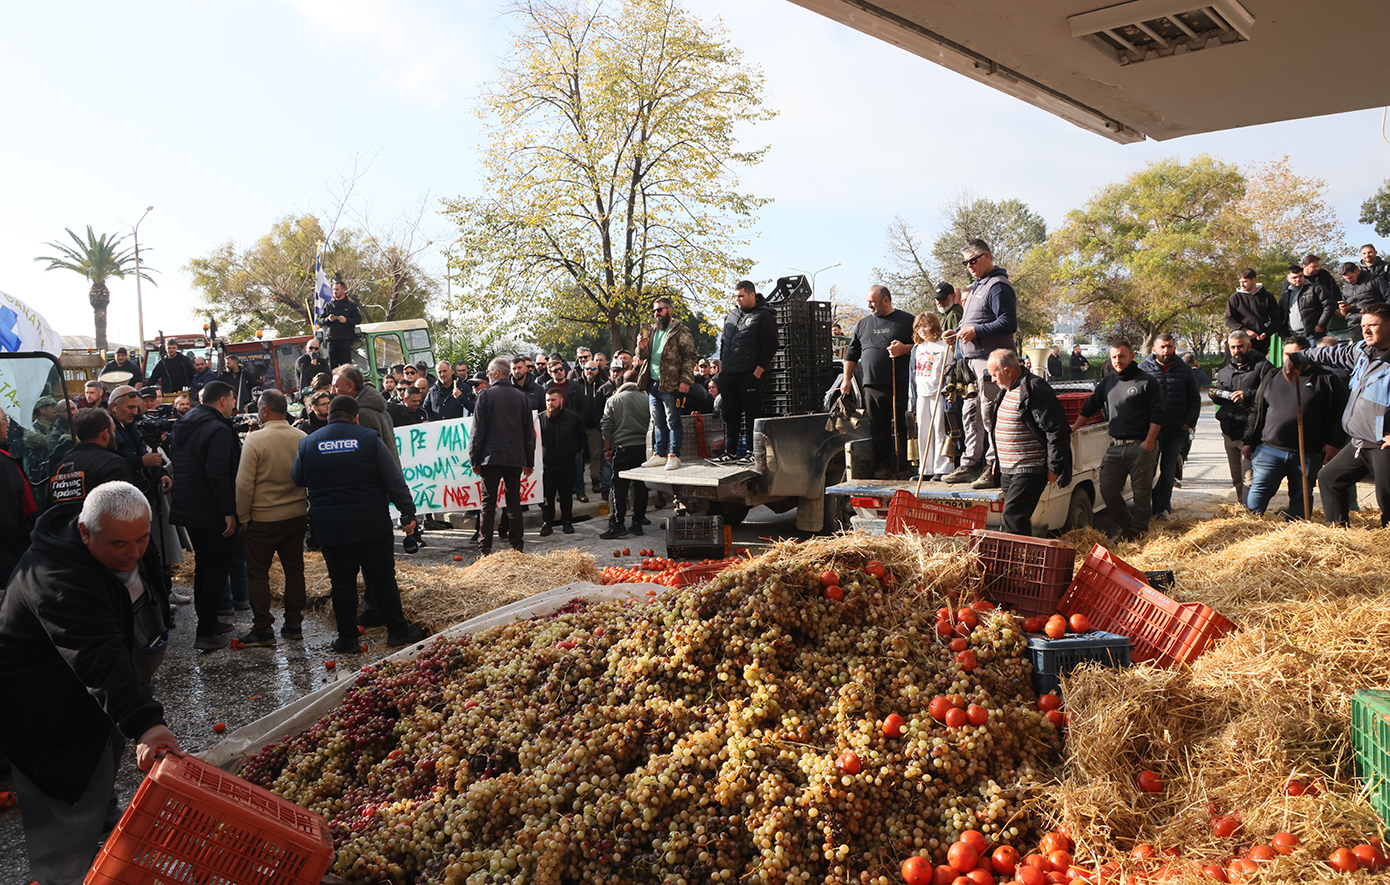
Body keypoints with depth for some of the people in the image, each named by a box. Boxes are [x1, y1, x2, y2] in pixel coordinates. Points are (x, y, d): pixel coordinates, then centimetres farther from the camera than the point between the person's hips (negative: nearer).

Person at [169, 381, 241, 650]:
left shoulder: (184, 425, 13)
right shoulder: (218, 430, -18)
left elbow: (178, 465, 20)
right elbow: (218, 475, -25)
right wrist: (229, 512, -22)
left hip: (188, 508, 10)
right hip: (211, 512, -10)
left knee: (204, 565, 19)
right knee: (218, 568, -2)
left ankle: (207, 621, 30)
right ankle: (206, 633, -1)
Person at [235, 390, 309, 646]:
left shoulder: (255, 439, -16)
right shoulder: (303, 438, -3)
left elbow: (244, 484, -15)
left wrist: (243, 517, -4)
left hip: (262, 519, -4)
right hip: (297, 516, 4)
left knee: (258, 573, 8)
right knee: (294, 569, 14)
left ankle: (262, 629, 12)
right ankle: (294, 624, 21)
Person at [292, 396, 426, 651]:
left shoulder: (308, 443, 2)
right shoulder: (369, 438, -4)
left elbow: (297, 481, 15)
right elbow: (394, 481, -6)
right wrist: (408, 513, -2)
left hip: (330, 527, 1)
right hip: (372, 525, -1)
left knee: (342, 583, 9)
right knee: (383, 578, 9)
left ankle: (347, 639, 15)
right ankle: (398, 630, 17)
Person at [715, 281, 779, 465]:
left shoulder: (764, 316, -5)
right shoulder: (732, 315, 17)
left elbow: (769, 347, -10)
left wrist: (758, 372, -16)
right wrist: (723, 368, 15)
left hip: (750, 375, -7)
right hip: (729, 374, 7)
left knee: (752, 414, -2)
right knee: (730, 413, 10)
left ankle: (752, 452, 5)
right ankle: (730, 452, 17)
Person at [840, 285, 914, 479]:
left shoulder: (906, 320, 6)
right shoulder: (863, 324, 18)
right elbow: (852, 353, 22)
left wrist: (904, 349, -13)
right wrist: (847, 378, 16)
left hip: (900, 385, -3)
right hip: (873, 385, 4)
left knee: (902, 427, -2)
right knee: (878, 428, 3)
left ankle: (907, 465, 7)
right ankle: (883, 465, 10)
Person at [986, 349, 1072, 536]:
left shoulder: (1036, 390, -16)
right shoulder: (1005, 390, 13)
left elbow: (1057, 431, -17)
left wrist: (1053, 468, -15)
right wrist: (996, 458, 24)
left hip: (1030, 470, -9)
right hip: (1006, 470, 9)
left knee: (1013, 514, -15)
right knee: (1013, 514, 12)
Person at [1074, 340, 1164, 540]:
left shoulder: (1146, 382, -1)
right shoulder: (1107, 382, 15)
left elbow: (1157, 414, -3)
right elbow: (1090, 405, 25)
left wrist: (1149, 441, -11)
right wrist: (1075, 427, 23)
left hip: (1140, 446, -5)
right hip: (1115, 447, 5)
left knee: (1141, 490, 1)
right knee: (1107, 489, 1)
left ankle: (1137, 529, 13)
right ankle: (1125, 524, 18)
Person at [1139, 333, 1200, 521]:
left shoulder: (1184, 370, 8)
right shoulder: (1143, 369, 0)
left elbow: (1195, 399, 14)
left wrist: (1190, 422, 2)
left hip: (1177, 430, 2)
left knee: (1168, 470, 5)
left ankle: (1163, 508, 12)